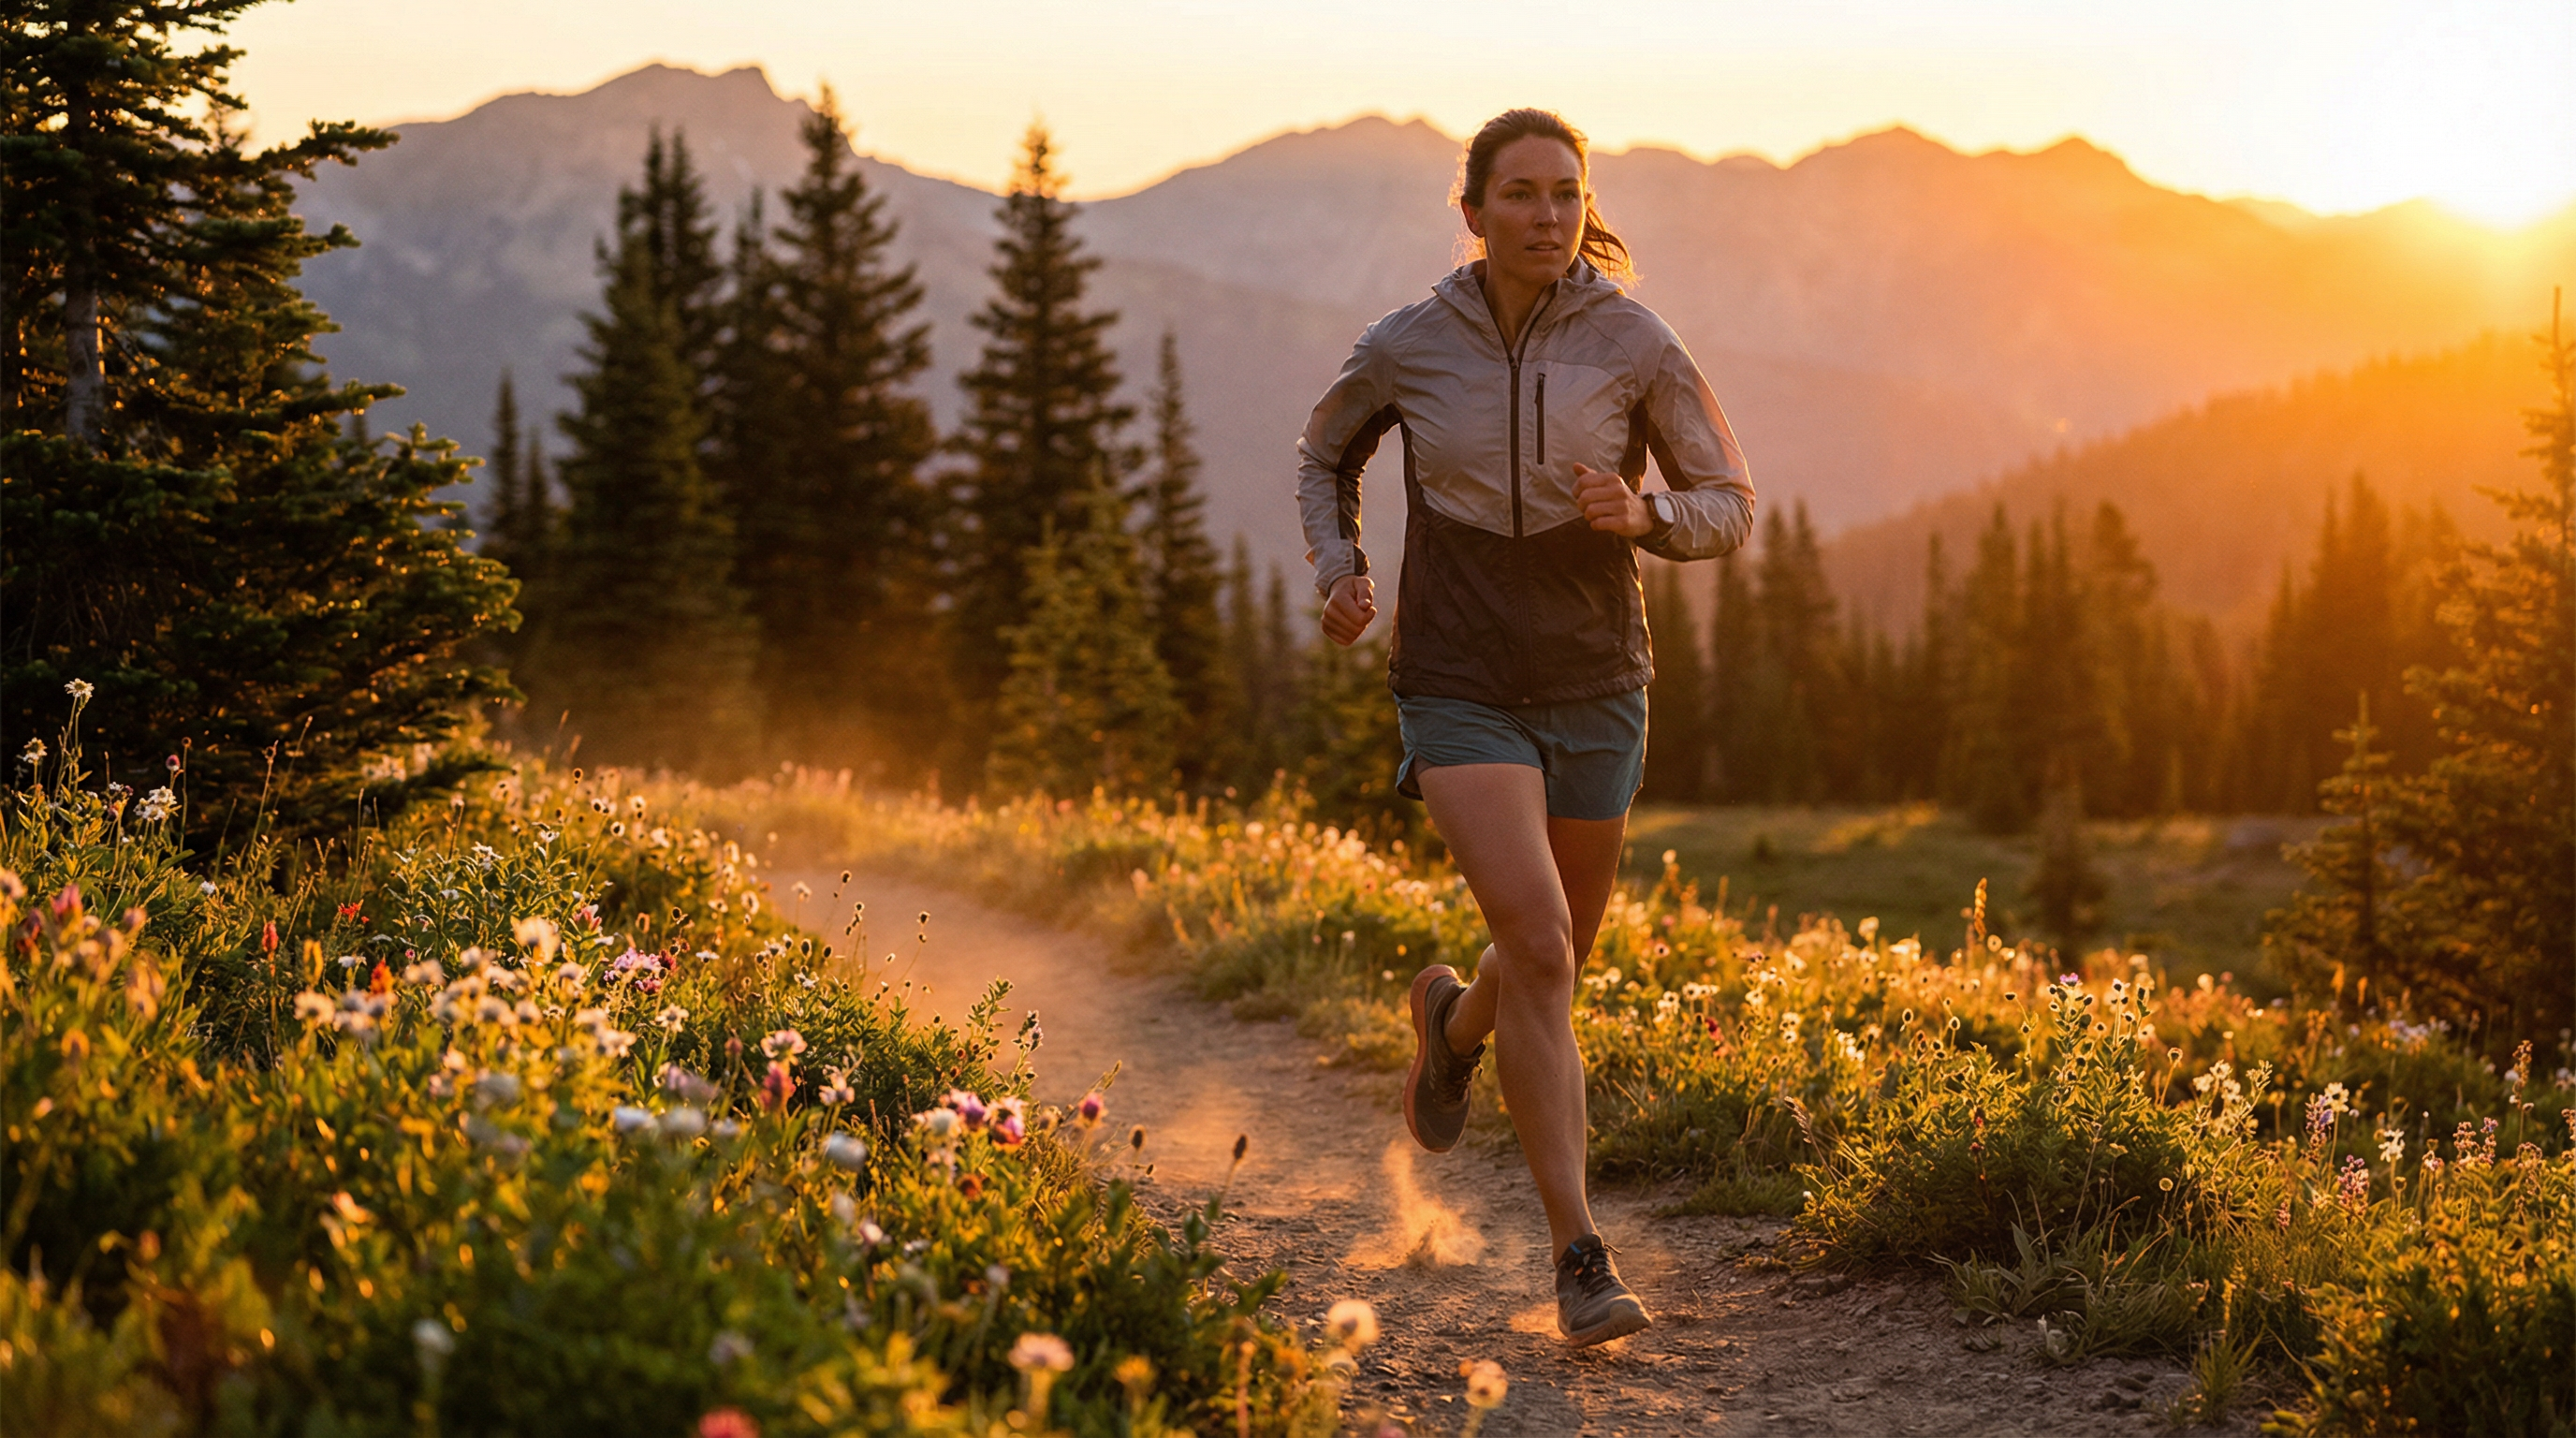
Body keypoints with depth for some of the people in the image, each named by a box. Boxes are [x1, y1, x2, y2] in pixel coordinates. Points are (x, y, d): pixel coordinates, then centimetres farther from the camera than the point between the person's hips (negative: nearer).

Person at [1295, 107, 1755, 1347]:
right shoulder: (1407, 347, -5)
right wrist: (1338, 570, -4)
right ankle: (1581, 1264, -14)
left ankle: (1453, 1021, 55)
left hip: (1594, 695, 2)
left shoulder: (1636, 345, -7)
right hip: (1461, 695, -2)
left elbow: (1727, 508, 1)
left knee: (1553, 958, 17)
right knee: (1541, 955, -20)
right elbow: (1325, 455, 15)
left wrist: (1642, 514, -22)